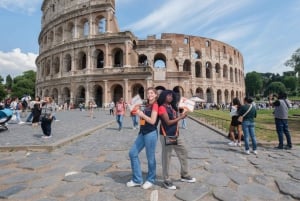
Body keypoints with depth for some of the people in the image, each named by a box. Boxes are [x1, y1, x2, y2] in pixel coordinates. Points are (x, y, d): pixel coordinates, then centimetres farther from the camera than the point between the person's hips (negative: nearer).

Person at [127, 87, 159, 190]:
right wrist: (139, 113, 5)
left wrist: (141, 114, -12)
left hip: (151, 134, -9)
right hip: (142, 133, 9)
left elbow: (152, 121, -18)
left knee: (150, 158, 4)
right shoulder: (147, 105, 16)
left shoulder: (155, 105, -10)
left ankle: (150, 180, 26)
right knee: (133, 153, 10)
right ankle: (137, 179, 22)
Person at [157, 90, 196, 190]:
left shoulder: (172, 107, 12)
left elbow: (175, 118, 8)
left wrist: (182, 114, -6)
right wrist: (180, 117, -14)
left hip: (176, 135, 9)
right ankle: (166, 180, 18)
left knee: (183, 153, 17)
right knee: (166, 158, 3)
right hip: (166, 136, -9)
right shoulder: (162, 108, -13)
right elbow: (168, 122, -18)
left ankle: (184, 175, 34)